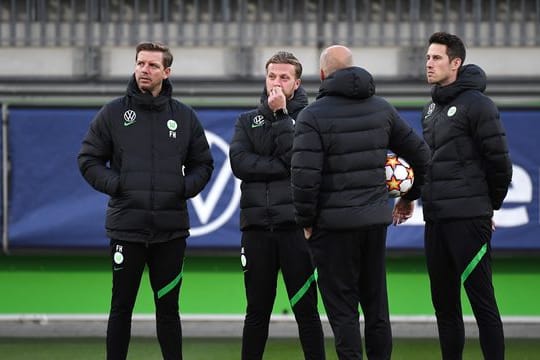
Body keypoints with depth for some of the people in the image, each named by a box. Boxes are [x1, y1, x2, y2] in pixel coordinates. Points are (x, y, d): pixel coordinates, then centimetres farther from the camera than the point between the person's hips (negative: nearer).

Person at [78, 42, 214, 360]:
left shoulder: (185, 116, 8)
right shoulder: (113, 113, 3)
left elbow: (203, 164, 15)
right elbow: (89, 160, 6)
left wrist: (187, 187, -4)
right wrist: (114, 184, -10)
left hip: (171, 229, 1)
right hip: (126, 226, -1)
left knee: (168, 307, 8)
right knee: (122, 307, 4)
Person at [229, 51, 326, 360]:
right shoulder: (248, 120, 14)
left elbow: (301, 160, -12)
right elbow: (240, 163, -2)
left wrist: (281, 115, -10)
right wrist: (282, 167, -11)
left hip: (295, 225, -3)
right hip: (257, 225, 3)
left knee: (306, 309, -1)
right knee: (257, 311, 8)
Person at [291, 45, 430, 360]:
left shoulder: (313, 115, -10)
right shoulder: (382, 108, 7)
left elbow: (305, 176, -17)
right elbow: (420, 153, 13)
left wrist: (306, 221, -5)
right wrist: (410, 195, 27)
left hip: (335, 223, -5)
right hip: (376, 218, 5)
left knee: (342, 308, -1)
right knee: (377, 305, 15)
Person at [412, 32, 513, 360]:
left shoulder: (476, 104, -10)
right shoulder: (432, 107, 16)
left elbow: (499, 161, -10)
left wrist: (490, 206, 0)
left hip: (467, 220, -8)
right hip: (436, 220, 8)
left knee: (482, 301, -6)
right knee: (444, 304, 11)